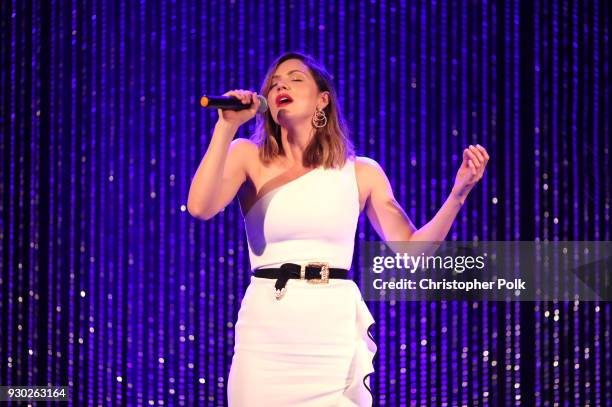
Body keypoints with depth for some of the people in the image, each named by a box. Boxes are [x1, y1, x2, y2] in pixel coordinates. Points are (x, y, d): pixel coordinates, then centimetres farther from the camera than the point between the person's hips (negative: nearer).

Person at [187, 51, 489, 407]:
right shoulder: (249, 157, 5)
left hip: (336, 330, 1)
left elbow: (412, 252, 5)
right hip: (267, 329, 0)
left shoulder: (361, 172, 7)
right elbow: (200, 207, -12)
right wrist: (227, 126, -11)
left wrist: (459, 193, -7)